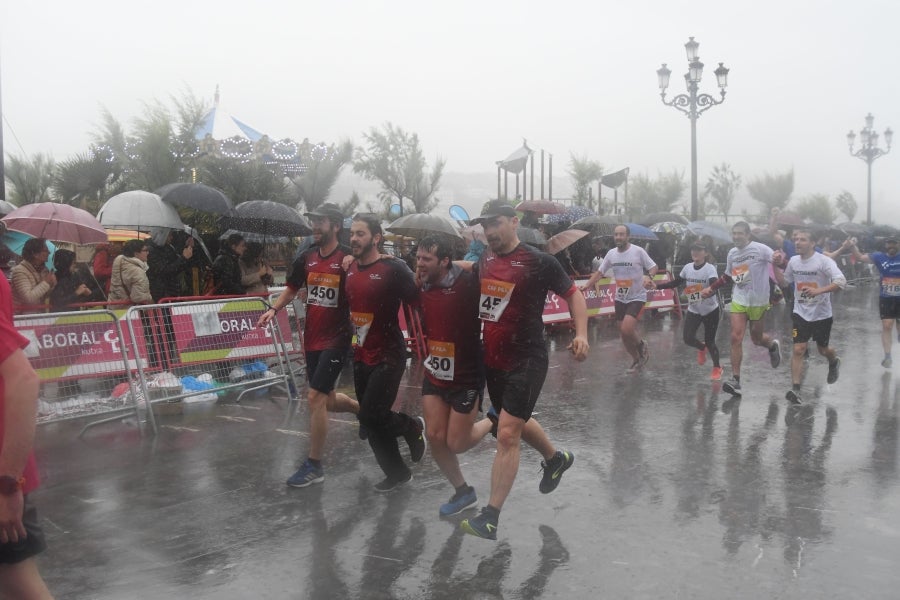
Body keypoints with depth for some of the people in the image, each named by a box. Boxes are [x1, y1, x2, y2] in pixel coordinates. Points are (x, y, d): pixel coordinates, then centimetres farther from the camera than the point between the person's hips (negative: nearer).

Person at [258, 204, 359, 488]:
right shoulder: (307, 258, 5)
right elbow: (292, 289, 17)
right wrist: (273, 309, 4)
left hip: (336, 338, -6)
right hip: (312, 338, 7)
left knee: (315, 397, -9)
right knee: (327, 400, 15)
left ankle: (314, 466, 4)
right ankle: (363, 409, 45)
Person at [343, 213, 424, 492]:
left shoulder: (393, 268, -16)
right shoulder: (349, 268, 4)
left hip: (388, 356, -7)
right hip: (361, 356, 7)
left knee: (370, 417, -11)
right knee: (370, 421, 12)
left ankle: (413, 427, 19)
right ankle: (397, 473, 29)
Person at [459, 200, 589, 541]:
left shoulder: (539, 262, -11)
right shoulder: (483, 262, 5)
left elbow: (573, 294, -4)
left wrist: (581, 334, -17)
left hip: (526, 361, -7)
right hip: (492, 360, 7)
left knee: (507, 434, -11)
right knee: (516, 423, 24)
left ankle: (490, 517, -4)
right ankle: (556, 458, 52)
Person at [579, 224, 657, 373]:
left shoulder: (638, 251, -13)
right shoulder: (611, 254, 1)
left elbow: (653, 267, -6)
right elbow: (600, 272, 8)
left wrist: (648, 277, -27)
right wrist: (587, 285, -5)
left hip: (637, 297, -5)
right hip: (620, 298, 5)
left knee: (626, 329, -22)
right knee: (623, 334, 9)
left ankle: (642, 346, 10)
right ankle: (637, 360, 31)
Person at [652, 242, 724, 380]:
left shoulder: (710, 268, -17)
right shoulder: (687, 267, -2)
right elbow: (676, 282, 9)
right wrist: (657, 286, 0)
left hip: (710, 310, -4)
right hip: (693, 310, 4)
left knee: (709, 341, 0)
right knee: (688, 339, -5)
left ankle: (717, 368, 25)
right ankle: (702, 348, 32)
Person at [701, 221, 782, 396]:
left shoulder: (760, 249, -12)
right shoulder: (732, 253, 6)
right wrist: (711, 288, 15)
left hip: (758, 301, -4)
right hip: (738, 301, 4)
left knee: (756, 339, 11)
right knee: (736, 338, -7)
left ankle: (773, 345, 49)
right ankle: (735, 381, -5)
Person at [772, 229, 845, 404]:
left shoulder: (824, 261, -16)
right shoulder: (793, 261, 1)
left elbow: (841, 281, -25)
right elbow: (784, 282, 15)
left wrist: (818, 291, -36)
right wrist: (776, 267, -1)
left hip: (822, 314, -3)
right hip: (800, 313, 3)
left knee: (823, 349, 16)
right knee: (798, 350, -9)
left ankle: (834, 362, 52)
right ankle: (795, 389, -9)